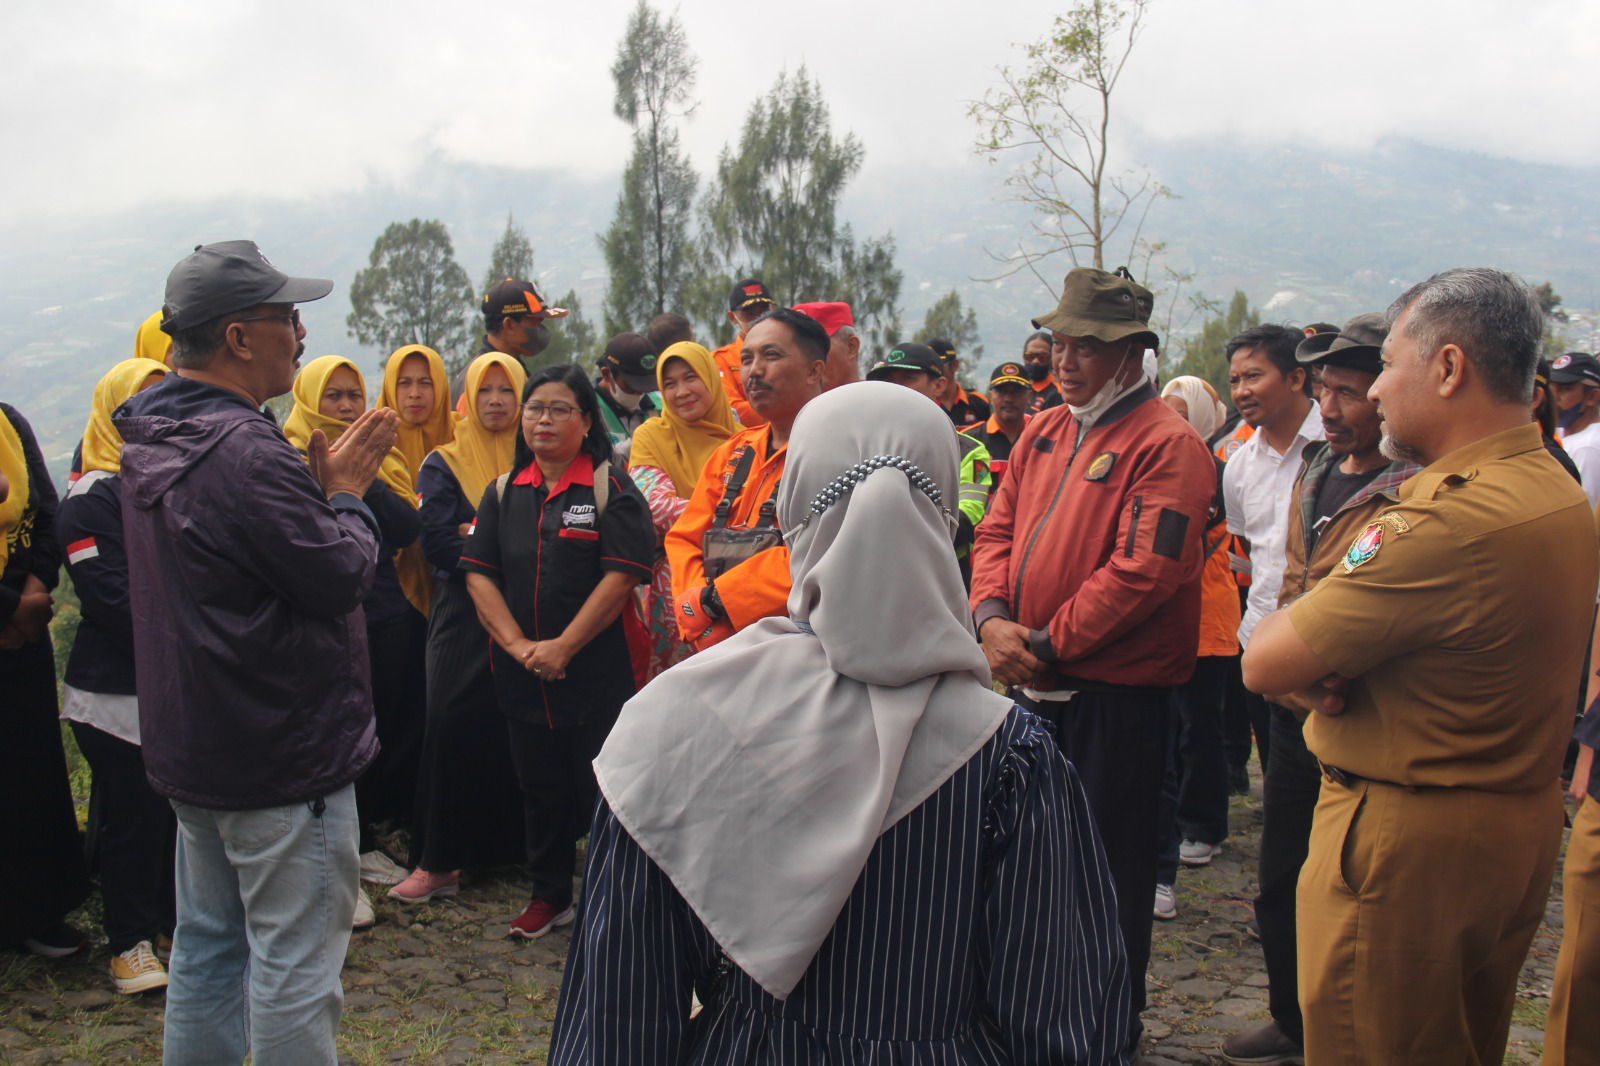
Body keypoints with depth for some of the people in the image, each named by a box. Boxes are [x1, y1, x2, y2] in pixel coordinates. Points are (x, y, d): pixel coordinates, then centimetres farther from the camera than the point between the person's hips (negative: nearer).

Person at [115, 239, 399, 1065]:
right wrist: (346, 492, -4)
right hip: (283, 749, -10)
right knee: (294, 964, 2)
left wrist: (321, 482, 4)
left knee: (209, 943, 20)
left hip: (192, 743, 10)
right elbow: (342, 575, -19)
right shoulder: (246, 453, -25)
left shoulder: (151, 443, 7)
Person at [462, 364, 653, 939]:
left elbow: (621, 575, -13)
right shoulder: (503, 492, 9)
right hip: (521, 673, 5)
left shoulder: (611, 488, -5)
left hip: (596, 670, -4)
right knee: (540, 785, 15)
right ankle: (549, 895, 30)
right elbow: (479, 573, 4)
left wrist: (563, 647, -15)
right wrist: (517, 644, -9)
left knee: (600, 784, 2)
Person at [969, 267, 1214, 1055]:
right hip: (1036, 685, 8)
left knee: (1111, 866, 7)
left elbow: (1144, 570, -21)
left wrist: (1047, 644, -18)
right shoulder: (1043, 433, 11)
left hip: (1116, 690, -7)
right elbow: (998, 530, 9)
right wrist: (993, 617, -9)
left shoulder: (1167, 445, -13)